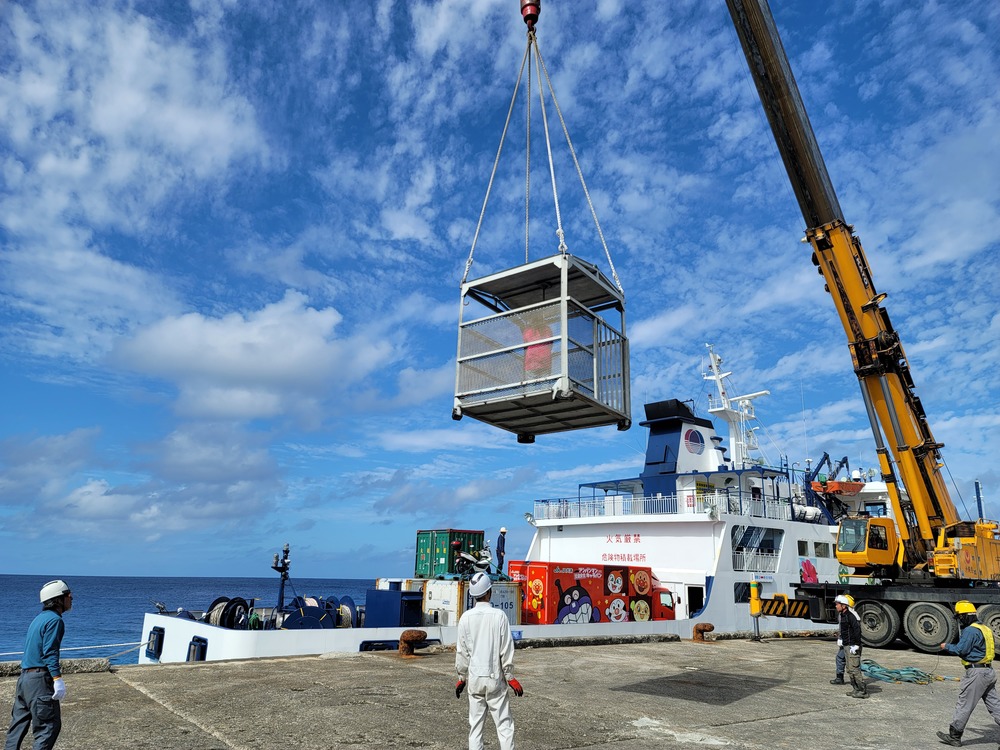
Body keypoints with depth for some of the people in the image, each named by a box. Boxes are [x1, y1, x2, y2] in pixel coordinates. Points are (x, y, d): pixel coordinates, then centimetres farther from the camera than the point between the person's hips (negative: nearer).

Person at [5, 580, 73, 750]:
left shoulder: (39, 618, 16)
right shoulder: (55, 620, -13)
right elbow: (50, 652, -21)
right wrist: (57, 679, -24)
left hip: (24, 677, 10)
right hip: (40, 679, -10)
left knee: (19, 723, 15)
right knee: (49, 725, -4)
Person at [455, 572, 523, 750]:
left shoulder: (466, 617, -3)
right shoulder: (499, 615, -9)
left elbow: (462, 651, 2)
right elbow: (506, 650, -6)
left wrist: (461, 677, 13)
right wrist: (510, 677, 2)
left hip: (474, 678, 2)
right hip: (495, 677, -2)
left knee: (475, 725, 10)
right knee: (504, 723, 3)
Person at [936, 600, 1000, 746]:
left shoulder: (970, 630, -16)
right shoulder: (985, 628, 13)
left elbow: (961, 649, -19)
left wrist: (947, 646, -1)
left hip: (976, 672, -9)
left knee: (964, 704, -2)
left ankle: (954, 737, 5)